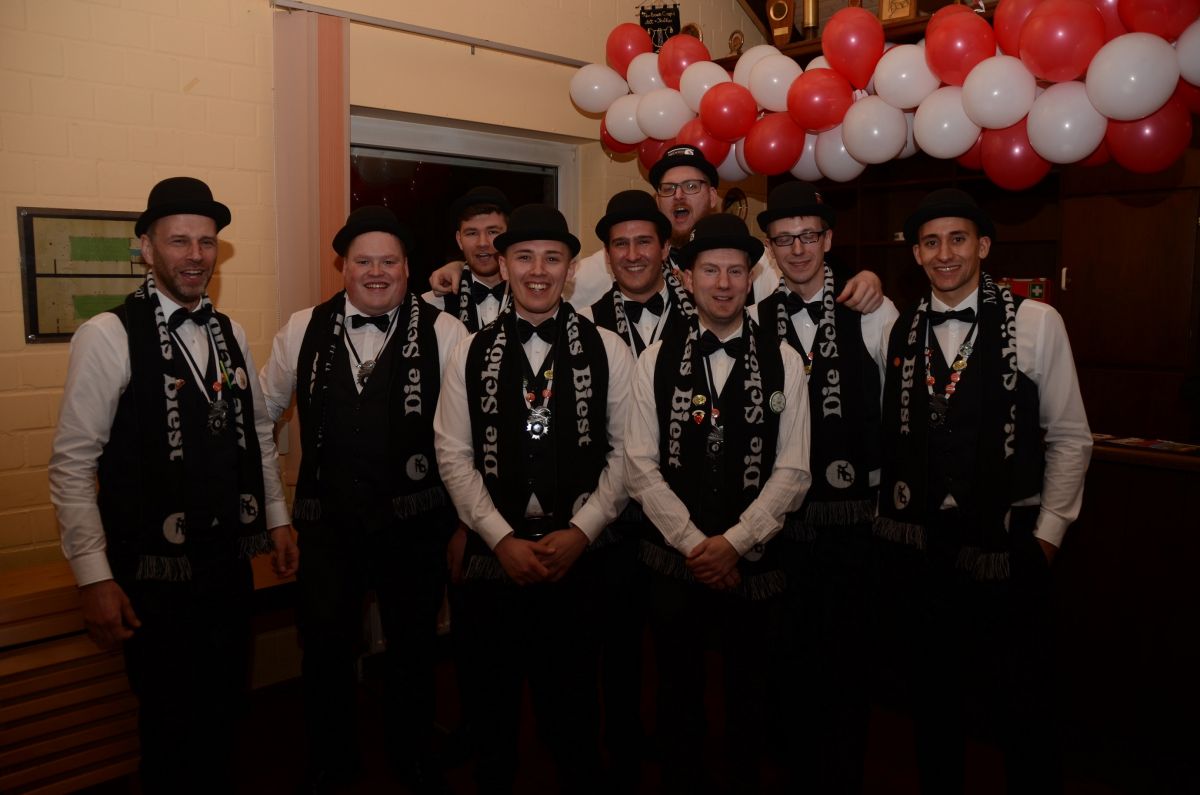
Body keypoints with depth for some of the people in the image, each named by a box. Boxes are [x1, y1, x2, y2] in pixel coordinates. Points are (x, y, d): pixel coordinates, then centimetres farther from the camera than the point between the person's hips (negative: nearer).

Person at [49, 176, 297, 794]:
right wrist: (94, 578, -14)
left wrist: (277, 519, 13)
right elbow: (72, 464, -12)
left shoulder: (230, 335, 7)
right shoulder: (107, 336, -12)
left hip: (232, 564, 5)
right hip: (155, 576, -5)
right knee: (171, 727, 11)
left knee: (223, 714, 18)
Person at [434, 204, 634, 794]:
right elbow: (454, 456, 0)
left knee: (571, 696, 7)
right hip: (493, 552, 1)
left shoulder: (607, 351, 0)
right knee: (496, 694, 15)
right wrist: (503, 538, -8)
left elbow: (625, 453, -1)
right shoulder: (471, 353, 3)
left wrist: (580, 531, -9)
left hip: (579, 551, -1)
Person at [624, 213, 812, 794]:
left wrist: (733, 542, -13)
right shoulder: (656, 360, -2)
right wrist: (694, 543, -12)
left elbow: (792, 471, -6)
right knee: (678, 692, 16)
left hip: (755, 562, 0)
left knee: (748, 694, 17)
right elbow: (642, 466, -5)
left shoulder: (784, 364, -2)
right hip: (675, 559, 0)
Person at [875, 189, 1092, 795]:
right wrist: (889, 515, 1)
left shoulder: (1036, 322, -6)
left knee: (1022, 710, 9)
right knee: (932, 700, 18)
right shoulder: (898, 329, 3)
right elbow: (887, 435, 5)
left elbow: (1069, 437, -1)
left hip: (1005, 548, -3)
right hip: (916, 547, 3)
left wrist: (1049, 530, -2)